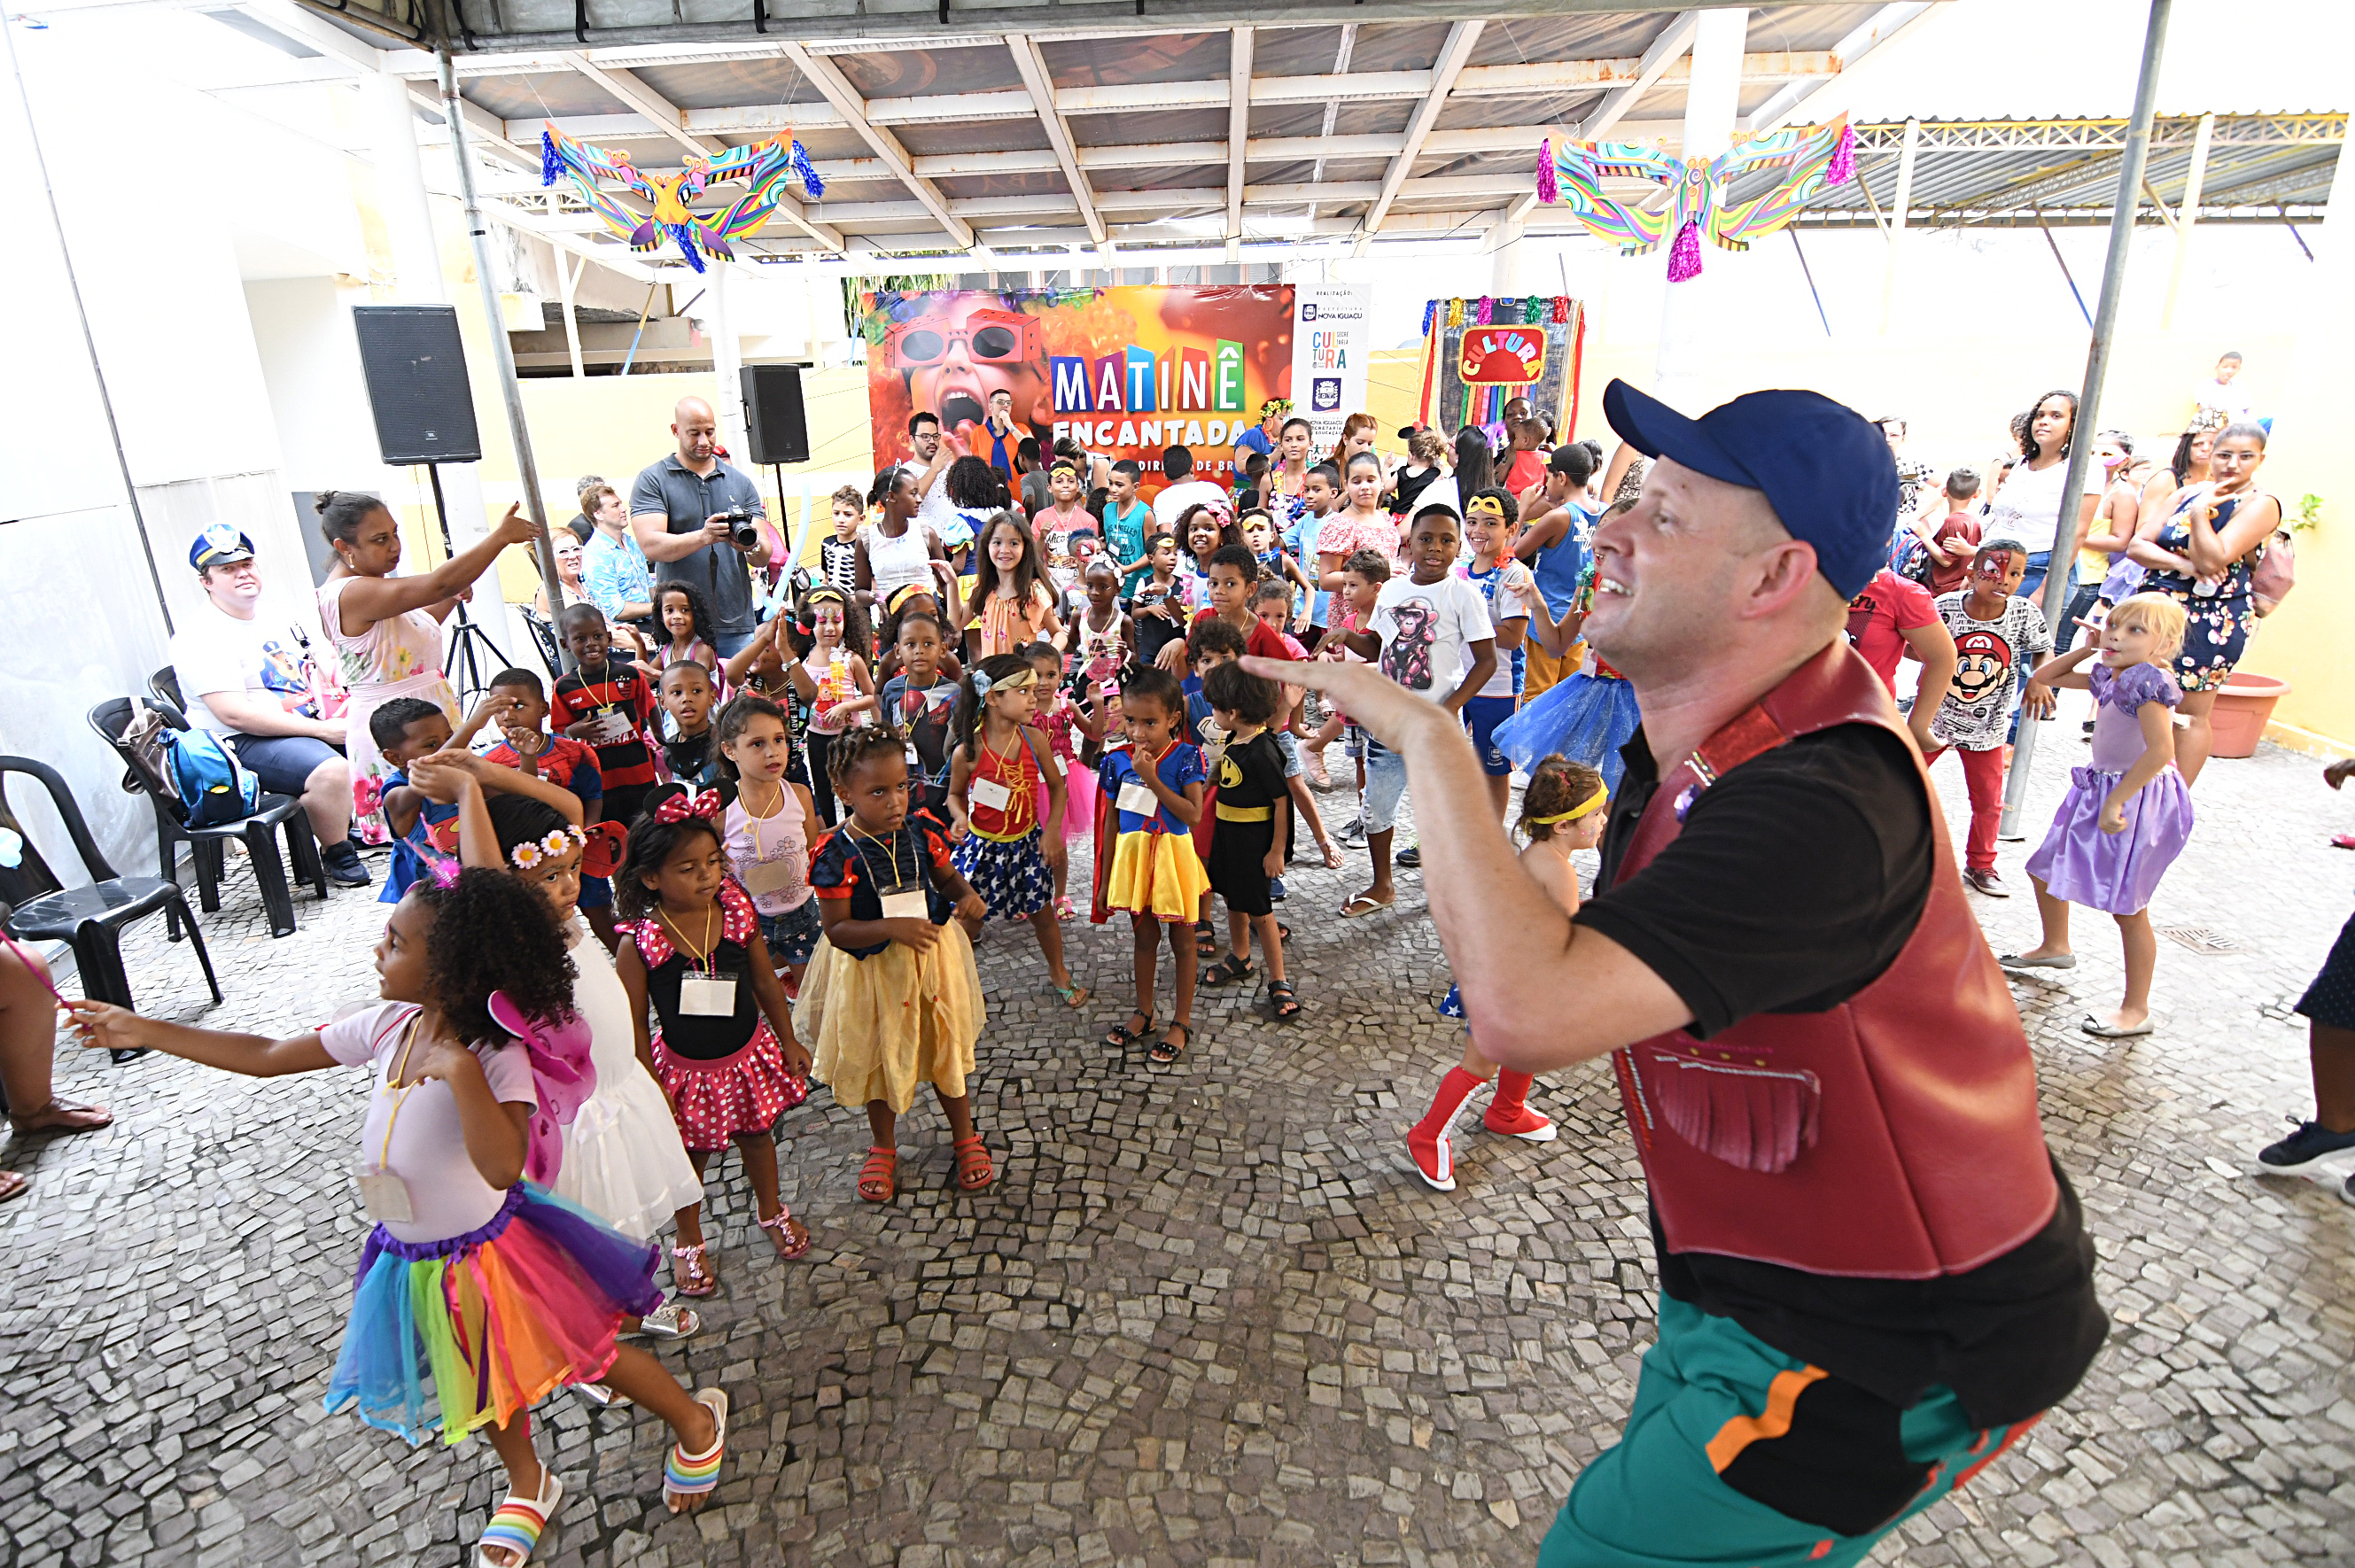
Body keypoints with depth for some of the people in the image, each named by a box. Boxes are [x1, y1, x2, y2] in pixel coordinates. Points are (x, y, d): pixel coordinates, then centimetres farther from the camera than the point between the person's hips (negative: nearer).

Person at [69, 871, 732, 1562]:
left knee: (588, 1354, 9)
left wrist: (460, 1070, -48)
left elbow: (504, 1168, -44)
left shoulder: (497, 1056, -31)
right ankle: (527, 1486, 53)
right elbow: (267, 1057, 2)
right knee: (481, 1378, 28)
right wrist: (141, 1030, 4)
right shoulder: (389, 1025, -11)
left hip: (490, 1254, -7)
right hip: (411, 1263, 7)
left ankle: (697, 1421, 34)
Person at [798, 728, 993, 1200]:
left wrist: (968, 895, -16)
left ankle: (965, 1137, 41)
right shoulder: (838, 854, -21)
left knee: (946, 1047, 18)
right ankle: (883, 1148, 43)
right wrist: (892, 928, -35)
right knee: (879, 1056, 18)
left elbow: (947, 877, 6)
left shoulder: (922, 830, -10)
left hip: (932, 955, 3)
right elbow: (837, 930, -20)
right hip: (871, 970, -2)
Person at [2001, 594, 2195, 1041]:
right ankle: (2055, 947, 45)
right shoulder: (2108, 676, 6)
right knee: (2043, 870, 21)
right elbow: (2045, 677, 19)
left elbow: (2160, 751, -28)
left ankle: (2136, 1011, 7)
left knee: (2127, 908, -4)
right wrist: (2089, 649, 7)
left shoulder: (2148, 680, -20)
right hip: (2100, 789, 9)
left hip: (2137, 799, -9)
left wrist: (2115, 802, -27)